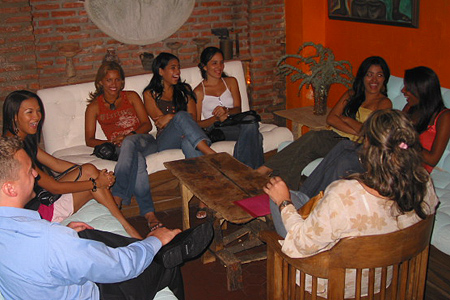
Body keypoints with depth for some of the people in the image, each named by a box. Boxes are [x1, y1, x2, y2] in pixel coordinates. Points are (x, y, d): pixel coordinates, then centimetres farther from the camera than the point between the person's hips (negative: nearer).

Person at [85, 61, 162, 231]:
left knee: (129, 142, -38)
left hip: (144, 142, 1)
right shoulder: (94, 107, 17)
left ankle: (116, 199, -43)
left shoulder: (131, 97, 19)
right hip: (120, 148, -1)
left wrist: (129, 135, -11)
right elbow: (89, 140, 10)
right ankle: (149, 213, -47)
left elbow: (147, 124, 10)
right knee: (136, 159, -39)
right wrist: (111, 143, -11)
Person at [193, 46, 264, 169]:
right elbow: (197, 123, 4)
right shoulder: (199, 91, 10)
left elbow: (238, 109, 10)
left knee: (250, 119, -37)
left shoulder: (231, 82, 21)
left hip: (234, 122, 4)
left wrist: (226, 111, -15)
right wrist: (217, 118, -16)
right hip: (215, 128, -4)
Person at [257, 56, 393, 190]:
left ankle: (266, 169, -35)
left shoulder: (384, 102, 5)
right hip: (334, 137, 5)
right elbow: (330, 118, 5)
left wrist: (346, 118, 0)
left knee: (312, 138, -30)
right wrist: (355, 131, -7)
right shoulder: (351, 95, 20)